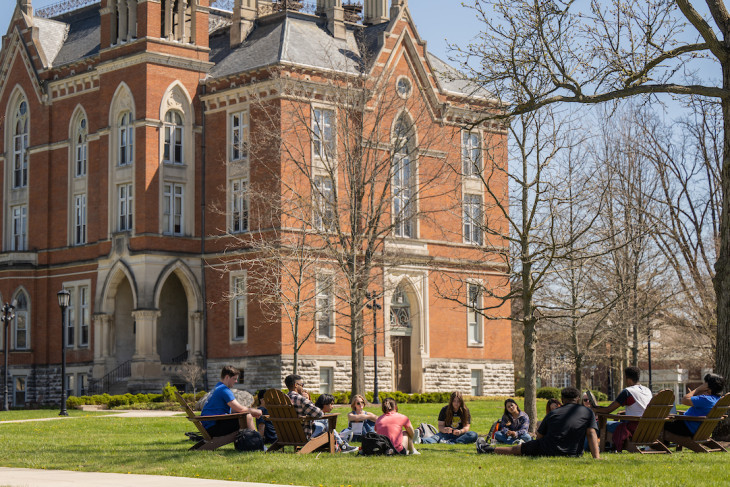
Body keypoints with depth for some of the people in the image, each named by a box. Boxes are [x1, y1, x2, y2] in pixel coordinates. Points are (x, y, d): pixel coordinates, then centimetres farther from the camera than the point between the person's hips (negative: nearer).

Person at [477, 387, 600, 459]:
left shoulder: (553, 414, 7)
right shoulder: (587, 412, 3)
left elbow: (539, 436, 13)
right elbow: (592, 435, -8)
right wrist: (596, 458, -13)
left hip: (547, 450, 0)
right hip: (572, 454, 0)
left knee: (516, 449, 21)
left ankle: (486, 450, 37)